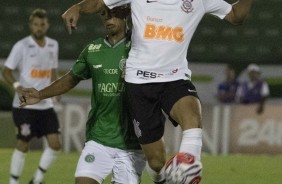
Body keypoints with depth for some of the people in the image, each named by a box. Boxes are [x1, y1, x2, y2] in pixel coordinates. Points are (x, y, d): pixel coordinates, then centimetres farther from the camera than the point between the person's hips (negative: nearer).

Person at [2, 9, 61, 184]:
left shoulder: (53, 45, 8)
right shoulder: (22, 46, -8)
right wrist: (17, 85, -24)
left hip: (45, 104, 5)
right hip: (25, 105, -5)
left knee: (55, 143, -3)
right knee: (23, 145, -2)